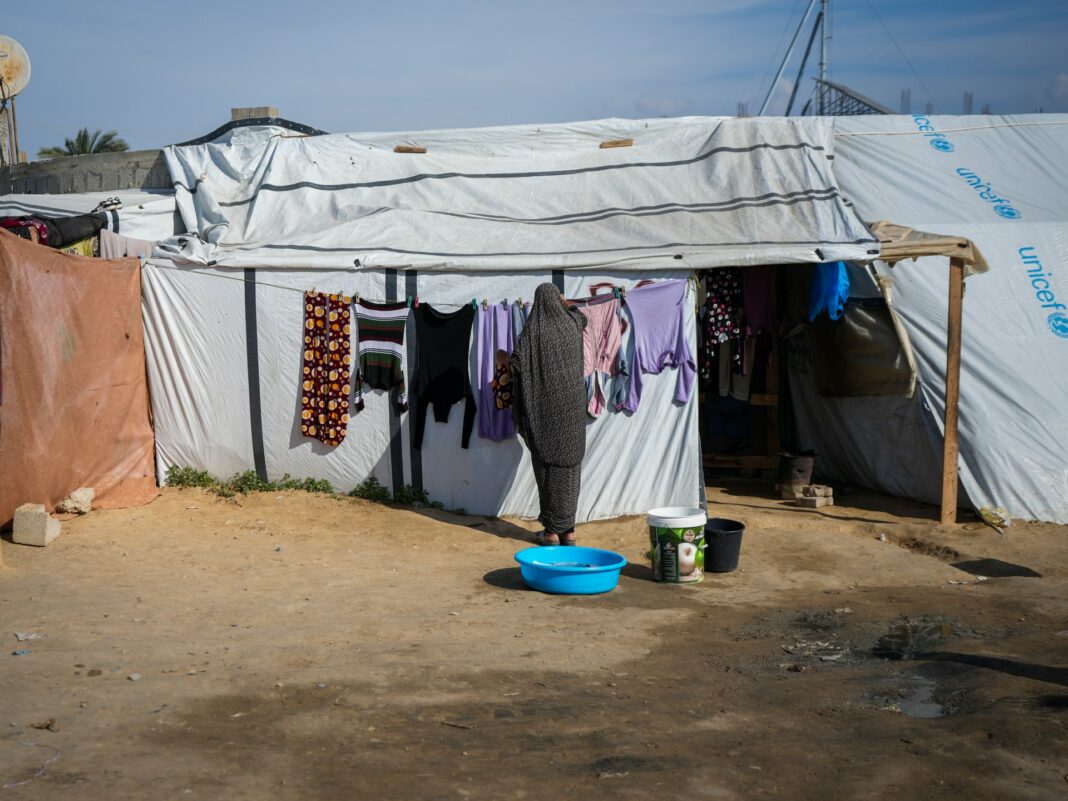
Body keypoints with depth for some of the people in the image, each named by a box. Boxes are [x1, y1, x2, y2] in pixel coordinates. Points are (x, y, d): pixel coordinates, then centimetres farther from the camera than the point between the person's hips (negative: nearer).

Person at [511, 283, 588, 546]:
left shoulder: (534, 330, -10)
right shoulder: (572, 324, 3)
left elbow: (516, 362, -18)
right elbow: (581, 316, 28)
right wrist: (565, 303, 47)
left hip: (545, 405, -4)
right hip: (572, 404, 4)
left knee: (548, 467, 2)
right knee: (570, 465, 7)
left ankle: (552, 531, 4)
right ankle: (568, 529, 10)